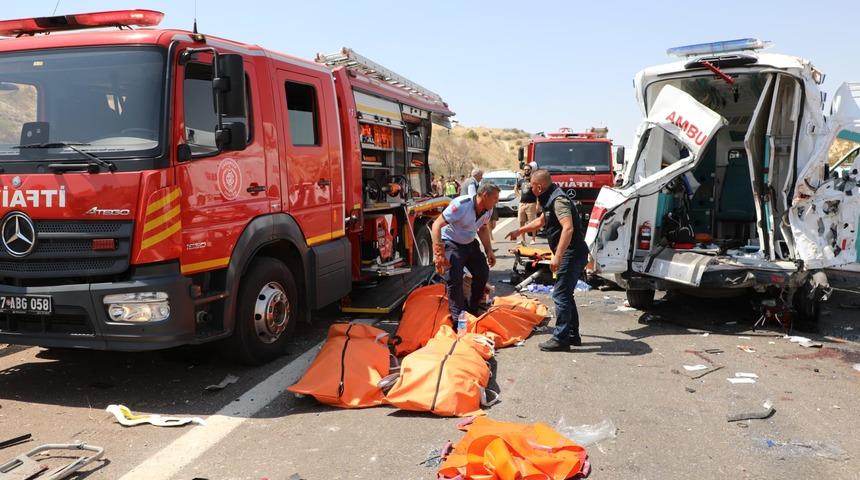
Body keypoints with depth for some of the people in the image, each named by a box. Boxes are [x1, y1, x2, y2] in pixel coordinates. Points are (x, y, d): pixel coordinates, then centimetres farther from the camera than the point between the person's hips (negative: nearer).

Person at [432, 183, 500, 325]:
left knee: (483, 273, 6)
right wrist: (438, 254, -35)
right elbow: (437, 225, -31)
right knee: (454, 281, -16)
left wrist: (489, 251, 5)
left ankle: (473, 310, 25)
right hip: (451, 244, -8)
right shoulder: (461, 205, -31)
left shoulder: (488, 210, -6)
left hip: (470, 243, 8)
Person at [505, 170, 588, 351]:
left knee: (560, 295, -6)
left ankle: (561, 339, -2)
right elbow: (541, 221, 33)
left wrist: (557, 256, -33)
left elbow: (568, 228, -30)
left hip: (572, 254, -11)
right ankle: (572, 335, 24)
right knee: (566, 295, 17)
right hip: (571, 254, 11)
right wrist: (519, 231, 38)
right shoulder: (551, 200, 15)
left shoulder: (559, 200, -18)